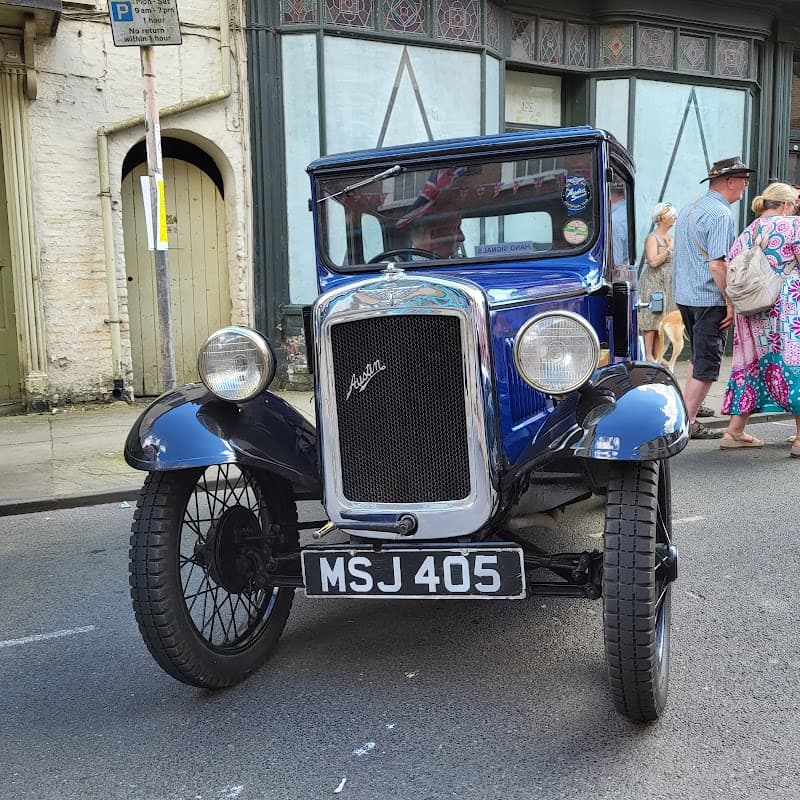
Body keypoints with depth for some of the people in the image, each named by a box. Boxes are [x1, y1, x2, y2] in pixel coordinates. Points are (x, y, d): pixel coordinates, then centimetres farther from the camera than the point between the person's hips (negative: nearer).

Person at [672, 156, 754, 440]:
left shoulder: (688, 210, 14)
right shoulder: (721, 214, -15)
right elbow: (717, 265, -22)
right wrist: (731, 302, -18)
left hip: (684, 296, 9)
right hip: (710, 299, -9)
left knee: (699, 356, 21)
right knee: (707, 363, -2)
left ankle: (688, 408, 25)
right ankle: (687, 422, 1)